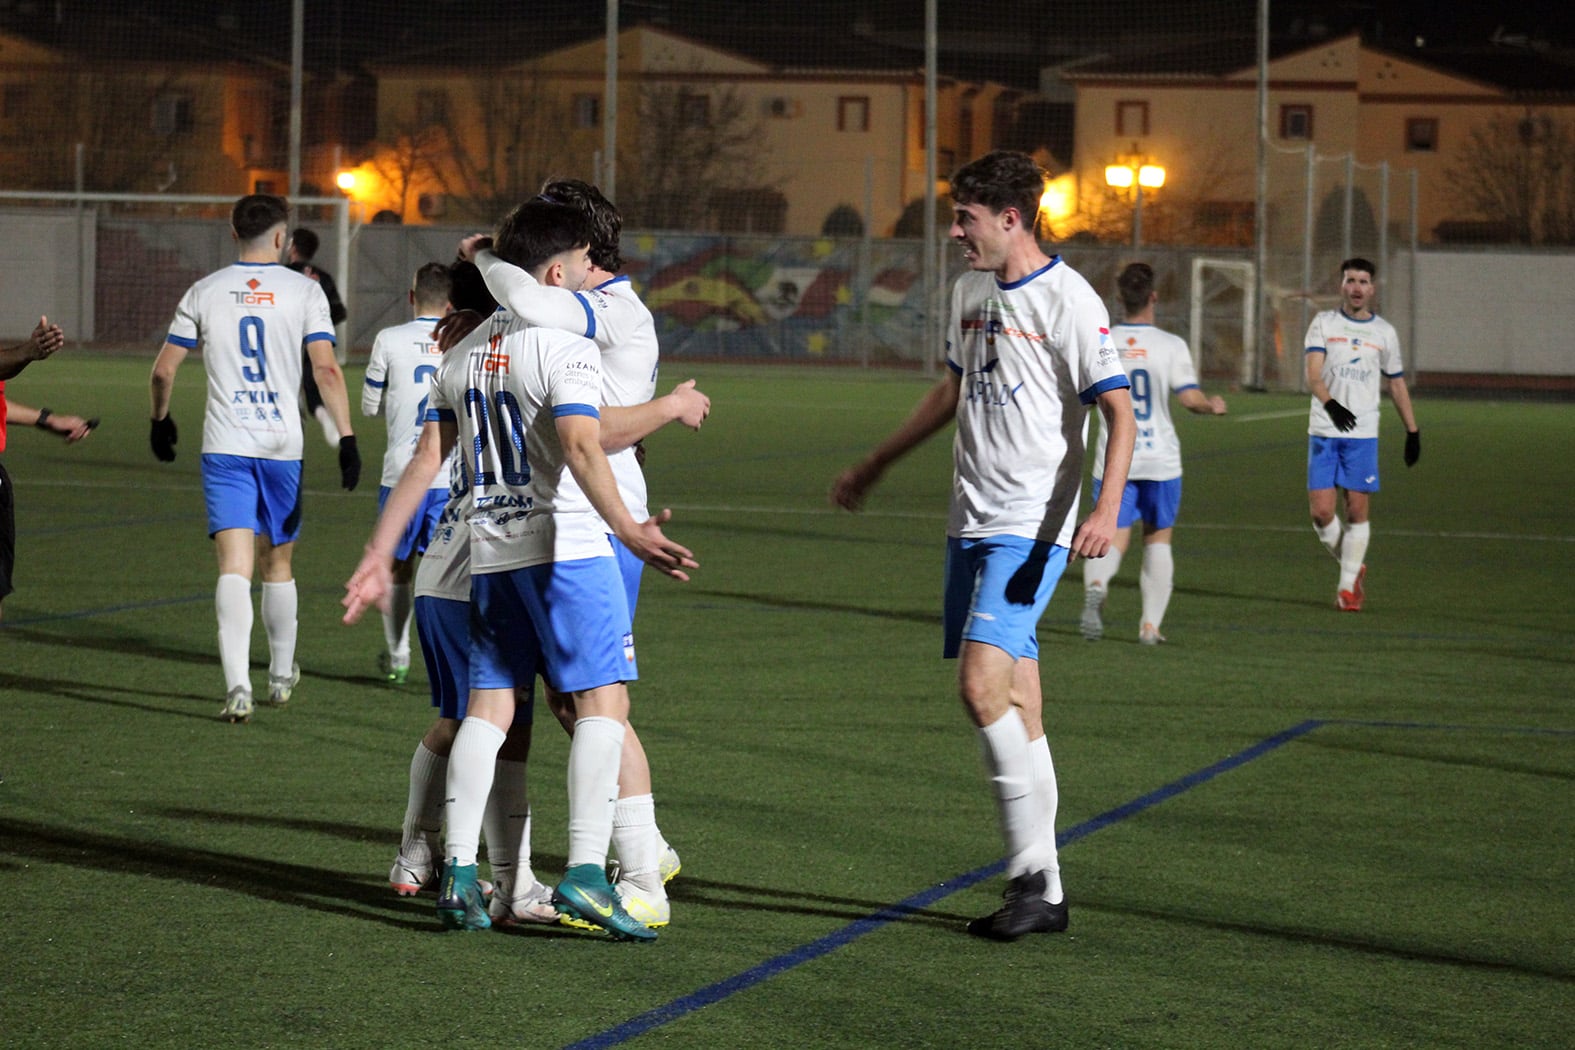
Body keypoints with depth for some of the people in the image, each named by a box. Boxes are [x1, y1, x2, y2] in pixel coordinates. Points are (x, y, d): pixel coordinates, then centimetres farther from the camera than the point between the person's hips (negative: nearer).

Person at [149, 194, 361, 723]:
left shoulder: (204, 292, 5)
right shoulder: (304, 291, 0)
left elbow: (163, 369, 7)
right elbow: (326, 368, -10)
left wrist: (160, 421, 24)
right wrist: (346, 438, -8)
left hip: (224, 446, 0)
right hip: (283, 444, 0)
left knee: (234, 565, -8)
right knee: (277, 562, 16)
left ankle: (237, 687, -23)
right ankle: (281, 675, 32)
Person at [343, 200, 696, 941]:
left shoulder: (464, 354, 14)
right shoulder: (565, 347, -8)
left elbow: (426, 458, 13)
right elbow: (580, 447, -22)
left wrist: (379, 557, 16)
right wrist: (628, 528, -31)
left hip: (489, 553, 7)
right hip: (566, 546, -7)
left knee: (489, 706, 10)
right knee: (602, 701, -6)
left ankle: (460, 872, 3)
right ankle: (585, 869, -17)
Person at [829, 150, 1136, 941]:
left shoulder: (1067, 300, -11)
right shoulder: (970, 291, 14)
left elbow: (1119, 412, -15)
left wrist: (1106, 509, -28)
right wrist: (875, 466, 35)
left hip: (1031, 527, -8)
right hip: (972, 521, 8)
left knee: (983, 683, -20)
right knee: (1014, 707, 6)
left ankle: (1033, 871, -12)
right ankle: (1044, 894, 8)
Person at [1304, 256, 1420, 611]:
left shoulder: (1384, 333, 7)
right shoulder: (1323, 323, 1)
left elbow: (1397, 384, 17)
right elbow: (1313, 375, -12)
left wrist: (1413, 431, 16)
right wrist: (1331, 405, -31)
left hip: (1363, 435, 1)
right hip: (1324, 432, -1)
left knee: (1358, 511, -2)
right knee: (1321, 511, -6)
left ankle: (1348, 586, 9)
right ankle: (1354, 567, 18)